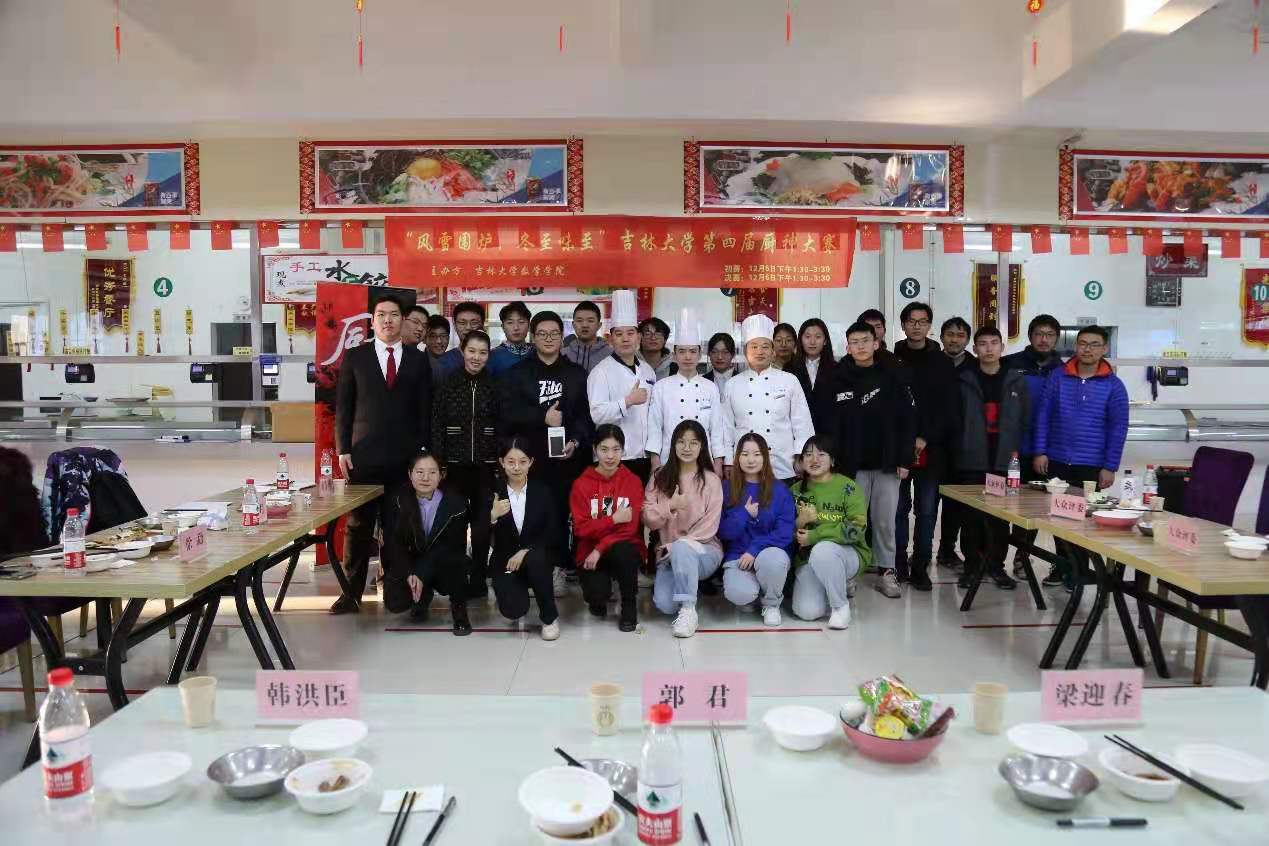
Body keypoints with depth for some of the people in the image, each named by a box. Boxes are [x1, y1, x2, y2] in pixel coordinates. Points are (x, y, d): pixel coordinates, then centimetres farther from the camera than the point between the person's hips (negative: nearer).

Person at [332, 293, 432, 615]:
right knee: (358, 525, 3)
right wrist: (342, 449, -1)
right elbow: (343, 406, 6)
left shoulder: (418, 360, 9)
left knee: (398, 527, 3)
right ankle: (352, 593, 12)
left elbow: (425, 410, 8)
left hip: (404, 457, 1)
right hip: (364, 455, 0)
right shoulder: (354, 356, 7)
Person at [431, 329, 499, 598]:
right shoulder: (447, 384, 2)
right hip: (455, 464, 0)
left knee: (482, 524, 4)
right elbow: (436, 426, 1)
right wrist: (438, 463, -6)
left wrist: (502, 464, -1)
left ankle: (478, 580, 15)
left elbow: (502, 427, 4)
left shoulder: (495, 386, 4)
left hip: (486, 466, 1)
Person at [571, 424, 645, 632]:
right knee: (597, 593, -28)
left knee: (622, 552, -36)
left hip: (624, 546, 0)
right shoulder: (581, 484, -3)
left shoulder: (633, 481, -3)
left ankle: (629, 605, -8)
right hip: (590, 551, 0)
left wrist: (600, 549, -20)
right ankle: (598, 597, 14)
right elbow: (581, 528, -8)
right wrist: (614, 519, -20)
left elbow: (630, 526, -9)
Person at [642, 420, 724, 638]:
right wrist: (670, 506, -19)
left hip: (703, 550, -2)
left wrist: (676, 546, -16)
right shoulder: (660, 478, 4)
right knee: (664, 605, -24)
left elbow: (709, 527, -8)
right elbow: (648, 519, -1)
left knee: (682, 547, -38)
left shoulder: (711, 480, -3)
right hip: (669, 554, 2)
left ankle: (688, 611, -26)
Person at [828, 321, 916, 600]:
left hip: (887, 462, 0)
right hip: (853, 465, 0)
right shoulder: (838, 380, 0)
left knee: (885, 520, 7)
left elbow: (908, 419, 0)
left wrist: (904, 459, -5)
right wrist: (835, 461, -7)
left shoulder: (894, 376, 1)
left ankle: (886, 572, 18)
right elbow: (830, 424, -2)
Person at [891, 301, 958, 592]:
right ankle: (897, 564, 13)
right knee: (898, 508, 3)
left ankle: (920, 567, 13)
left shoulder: (942, 363, 6)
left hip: (931, 448, 1)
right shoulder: (891, 360, 5)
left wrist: (925, 439, -11)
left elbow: (949, 409, 0)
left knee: (927, 509, 4)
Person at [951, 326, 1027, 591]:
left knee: (1001, 515, 5)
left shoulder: (1017, 381, 8)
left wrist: (1015, 450, 0)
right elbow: (955, 419, 1)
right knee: (970, 515, 3)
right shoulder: (964, 380, 3)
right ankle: (972, 564, 15)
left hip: (1004, 460, 1)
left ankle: (996, 564, 17)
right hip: (971, 460, -1)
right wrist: (960, 449, -5)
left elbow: (1025, 419, 7)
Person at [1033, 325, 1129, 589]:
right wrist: (1040, 451, -4)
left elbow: (1118, 428, -2)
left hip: (1091, 466, -2)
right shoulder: (1057, 376, 2)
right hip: (1056, 461, 2)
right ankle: (1062, 565, 24)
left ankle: (1078, 572, 17)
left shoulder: (1113, 385, -2)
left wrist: (1110, 467, -6)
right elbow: (1044, 415, 2)